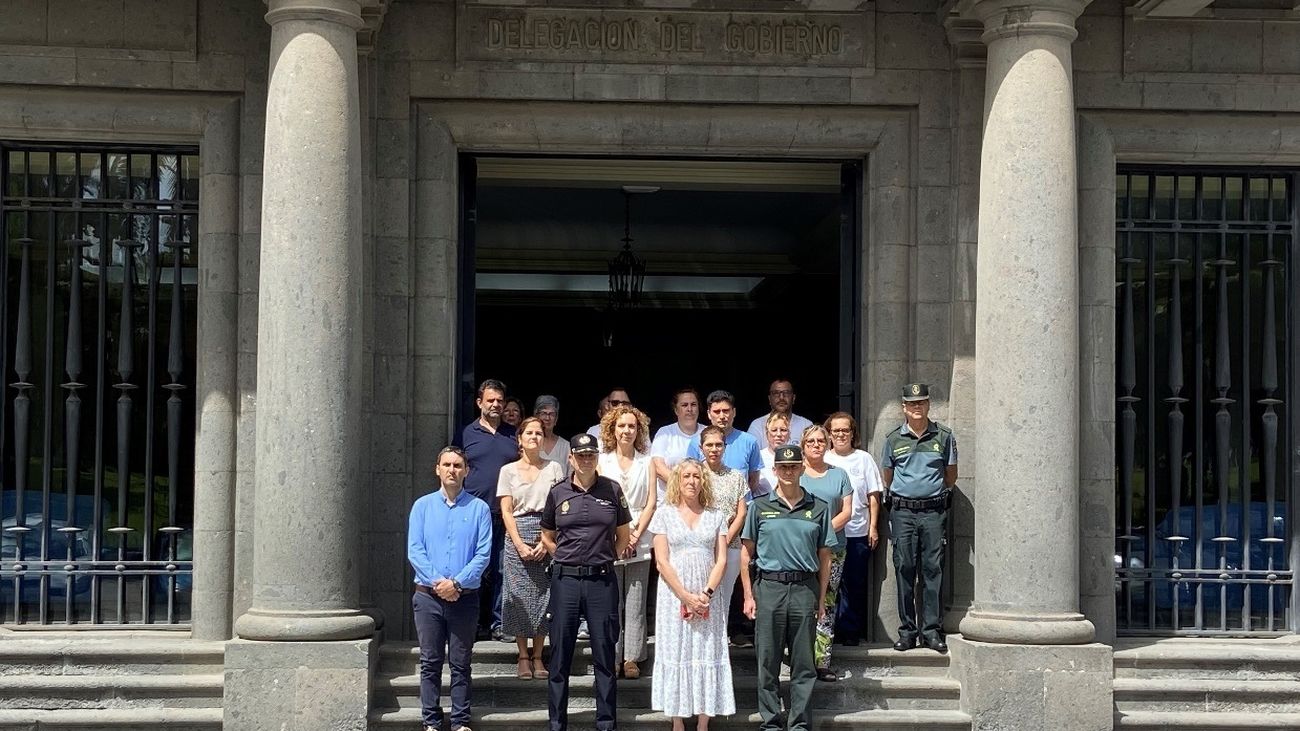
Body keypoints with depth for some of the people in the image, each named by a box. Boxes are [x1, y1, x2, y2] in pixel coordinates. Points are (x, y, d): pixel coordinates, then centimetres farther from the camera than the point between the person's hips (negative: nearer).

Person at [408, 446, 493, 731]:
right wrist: (438, 582, -13)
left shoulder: (479, 509, 1)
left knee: (460, 664, 6)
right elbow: (414, 551, -2)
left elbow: (483, 554, -5)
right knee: (430, 662, 5)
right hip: (428, 597, 1)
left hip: (465, 597, -1)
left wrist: (456, 583, -15)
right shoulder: (422, 506, 5)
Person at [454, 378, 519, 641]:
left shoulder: (514, 435, 13)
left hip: (505, 514, 1)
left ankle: (498, 623, 8)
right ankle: (475, 623, 9)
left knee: (502, 570, 2)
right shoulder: (467, 434, 8)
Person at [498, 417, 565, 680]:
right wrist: (520, 545, -10)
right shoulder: (509, 471, 7)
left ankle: (537, 656, 9)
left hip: (547, 537, 0)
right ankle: (523, 656, 8)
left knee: (543, 596, -1)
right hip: (517, 536, 0)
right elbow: (506, 511, 2)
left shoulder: (553, 469, 7)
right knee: (519, 596, -1)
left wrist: (546, 542, -10)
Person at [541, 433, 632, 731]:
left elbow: (623, 534, 12)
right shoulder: (557, 493, 4)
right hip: (565, 580, 1)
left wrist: (606, 559, 6)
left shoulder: (611, 490, 2)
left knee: (604, 655, 4)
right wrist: (567, 560, 6)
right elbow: (547, 537, 16)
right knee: (560, 656, 5)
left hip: (602, 580, -1)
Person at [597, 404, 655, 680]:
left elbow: (651, 503, 5)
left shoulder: (646, 462, 9)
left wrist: (636, 535, -7)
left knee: (635, 603, 0)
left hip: (639, 541, 0)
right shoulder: (603, 461, 8)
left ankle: (632, 658, 4)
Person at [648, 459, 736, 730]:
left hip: (708, 598, 1)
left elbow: (721, 561, 4)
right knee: (676, 656, 0)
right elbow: (662, 561, -3)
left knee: (707, 657, 1)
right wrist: (685, 596, -11)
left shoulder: (715, 515, 8)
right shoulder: (665, 513, 3)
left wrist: (706, 594, -10)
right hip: (674, 595, -1)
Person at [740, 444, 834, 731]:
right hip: (769, 587, -1)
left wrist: (821, 599, 4)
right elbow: (746, 554, 6)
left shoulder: (818, 508, 7)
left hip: (805, 589, 1)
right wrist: (748, 596, 0)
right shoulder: (760, 507, 5)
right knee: (768, 662, 4)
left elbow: (824, 557, 9)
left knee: (803, 664, 4)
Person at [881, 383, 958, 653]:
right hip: (902, 512, 0)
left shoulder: (944, 436, 5)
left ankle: (932, 630, 4)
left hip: (934, 511, 0)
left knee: (933, 570, -1)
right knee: (904, 570, 1)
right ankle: (907, 631, 6)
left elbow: (951, 476, 14)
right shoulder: (893, 439, 6)